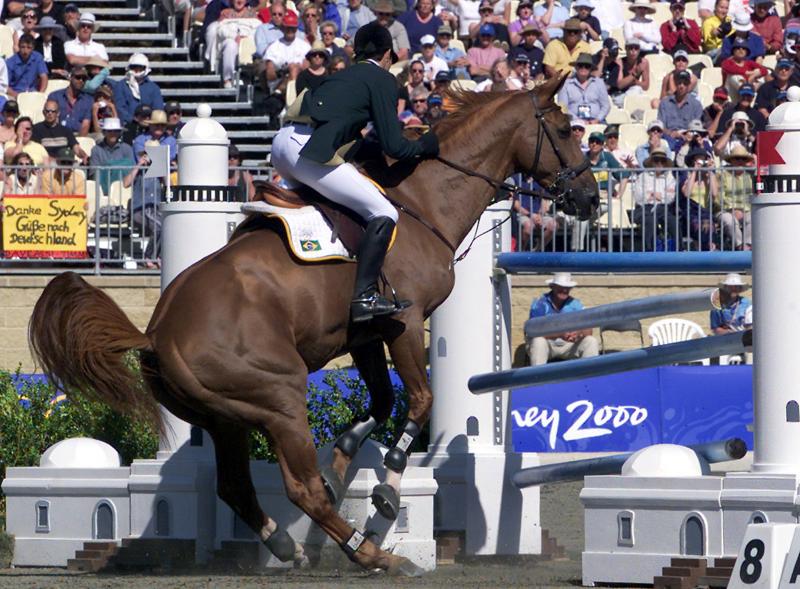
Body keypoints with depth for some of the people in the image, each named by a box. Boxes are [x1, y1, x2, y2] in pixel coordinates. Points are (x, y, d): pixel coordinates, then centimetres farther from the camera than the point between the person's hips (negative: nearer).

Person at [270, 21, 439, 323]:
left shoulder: (342, 76, 29)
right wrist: (424, 145, 20)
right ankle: (364, 296, -15)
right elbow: (393, 147, 1)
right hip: (310, 150, -8)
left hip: (282, 143, 8)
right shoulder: (383, 79, 7)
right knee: (383, 214, -5)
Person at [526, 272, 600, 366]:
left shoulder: (575, 304, 2)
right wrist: (560, 334, -37)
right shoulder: (540, 304, -11)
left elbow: (588, 330, -5)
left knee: (591, 341, -16)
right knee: (538, 341, -36)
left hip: (568, 345, 4)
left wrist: (579, 333, -31)